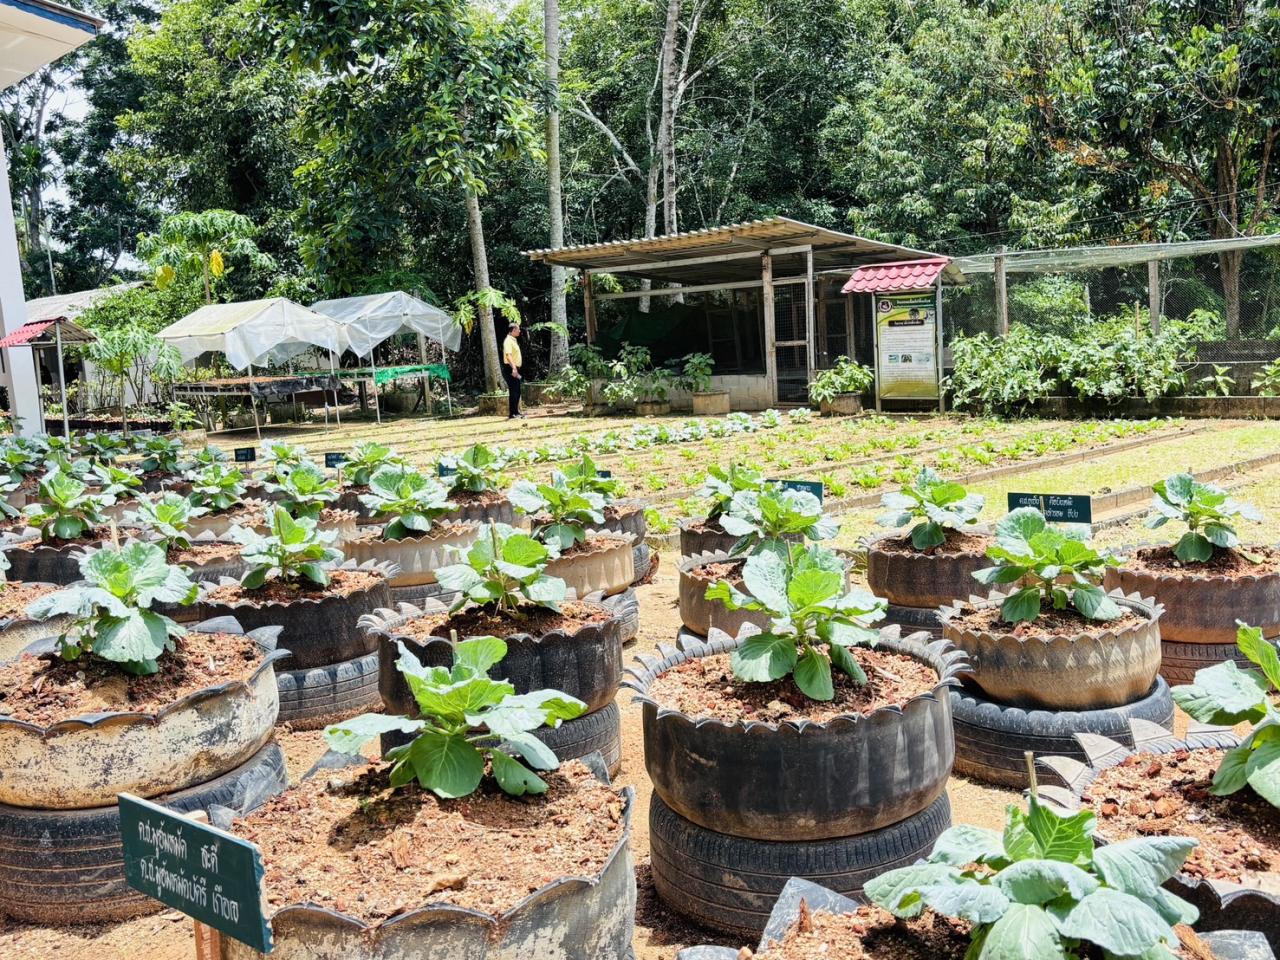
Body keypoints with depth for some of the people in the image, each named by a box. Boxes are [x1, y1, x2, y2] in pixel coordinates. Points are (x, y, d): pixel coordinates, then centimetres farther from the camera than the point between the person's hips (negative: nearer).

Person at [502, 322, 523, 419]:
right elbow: (508, 355, -28)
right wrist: (513, 368, -39)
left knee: (517, 392, 14)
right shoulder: (508, 340, -14)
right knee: (513, 392, -10)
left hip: (515, 369, 10)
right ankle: (512, 414, -10)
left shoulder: (513, 340, 18)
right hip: (510, 369, -10)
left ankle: (516, 412, 22)